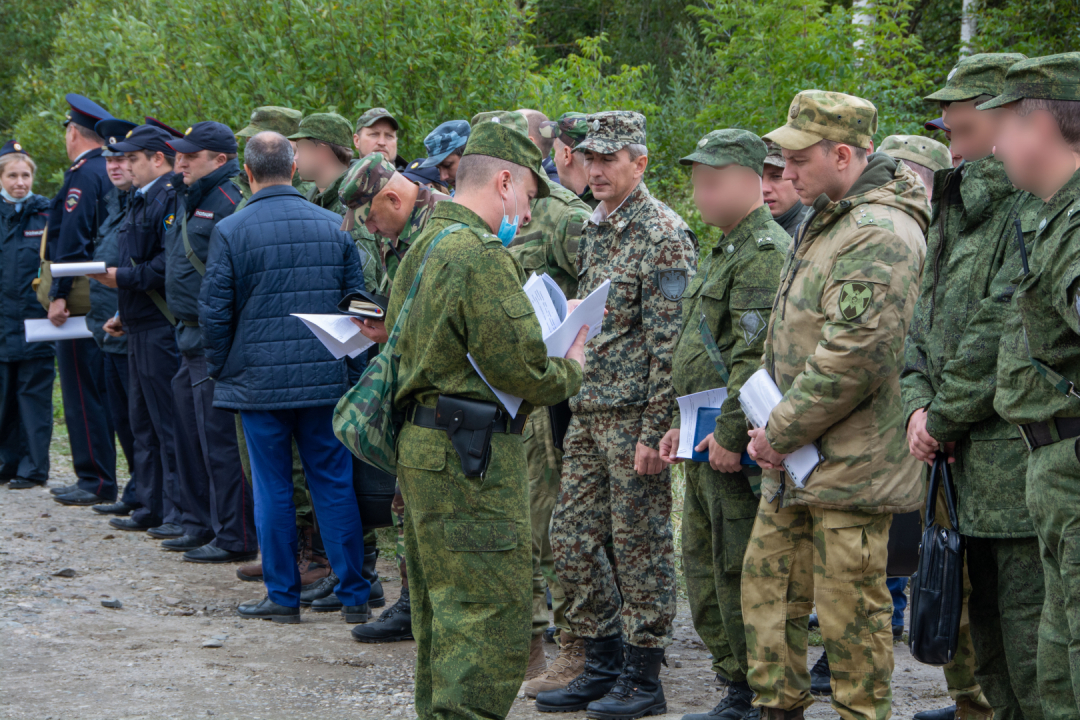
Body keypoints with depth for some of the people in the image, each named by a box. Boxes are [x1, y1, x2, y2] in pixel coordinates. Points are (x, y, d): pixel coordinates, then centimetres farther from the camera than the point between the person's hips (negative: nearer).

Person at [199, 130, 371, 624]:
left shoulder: (230, 231, -7)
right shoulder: (334, 226, 3)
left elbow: (214, 311, -5)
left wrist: (219, 370, 9)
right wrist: (349, 369, 17)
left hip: (259, 380, -3)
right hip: (326, 379, 3)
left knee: (273, 490, 5)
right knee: (334, 486, 8)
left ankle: (282, 596, 11)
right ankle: (353, 596, 10)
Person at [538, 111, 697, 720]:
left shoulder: (664, 235, -12)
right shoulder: (595, 229, 14)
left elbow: (670, 342, -16)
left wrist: (654, 430, -20)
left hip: (634, 416, -8)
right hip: (588, 413, 9)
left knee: (641, 546, 0)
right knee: (571, 539, 10)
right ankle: (603, 665, 21)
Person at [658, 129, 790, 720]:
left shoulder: (766, 252, -13)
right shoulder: (722, 253, 21)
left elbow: (757, 355, -22)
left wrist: (729, 433, -23)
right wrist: (682, 423, 23)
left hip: (738, 447, -11)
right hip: (706, 444, 11)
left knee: (739, 574, -7)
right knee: (704, 567, 14)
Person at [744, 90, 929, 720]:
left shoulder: (880, 234, -18)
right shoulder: (827, 220, 15)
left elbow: (856, 356, -25)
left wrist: (780, 432, -16)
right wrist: (773, 429, 10)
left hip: (850, 463, -10)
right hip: (797, 458, 10)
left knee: (851, 609, -2)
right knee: (768, 581, 15)